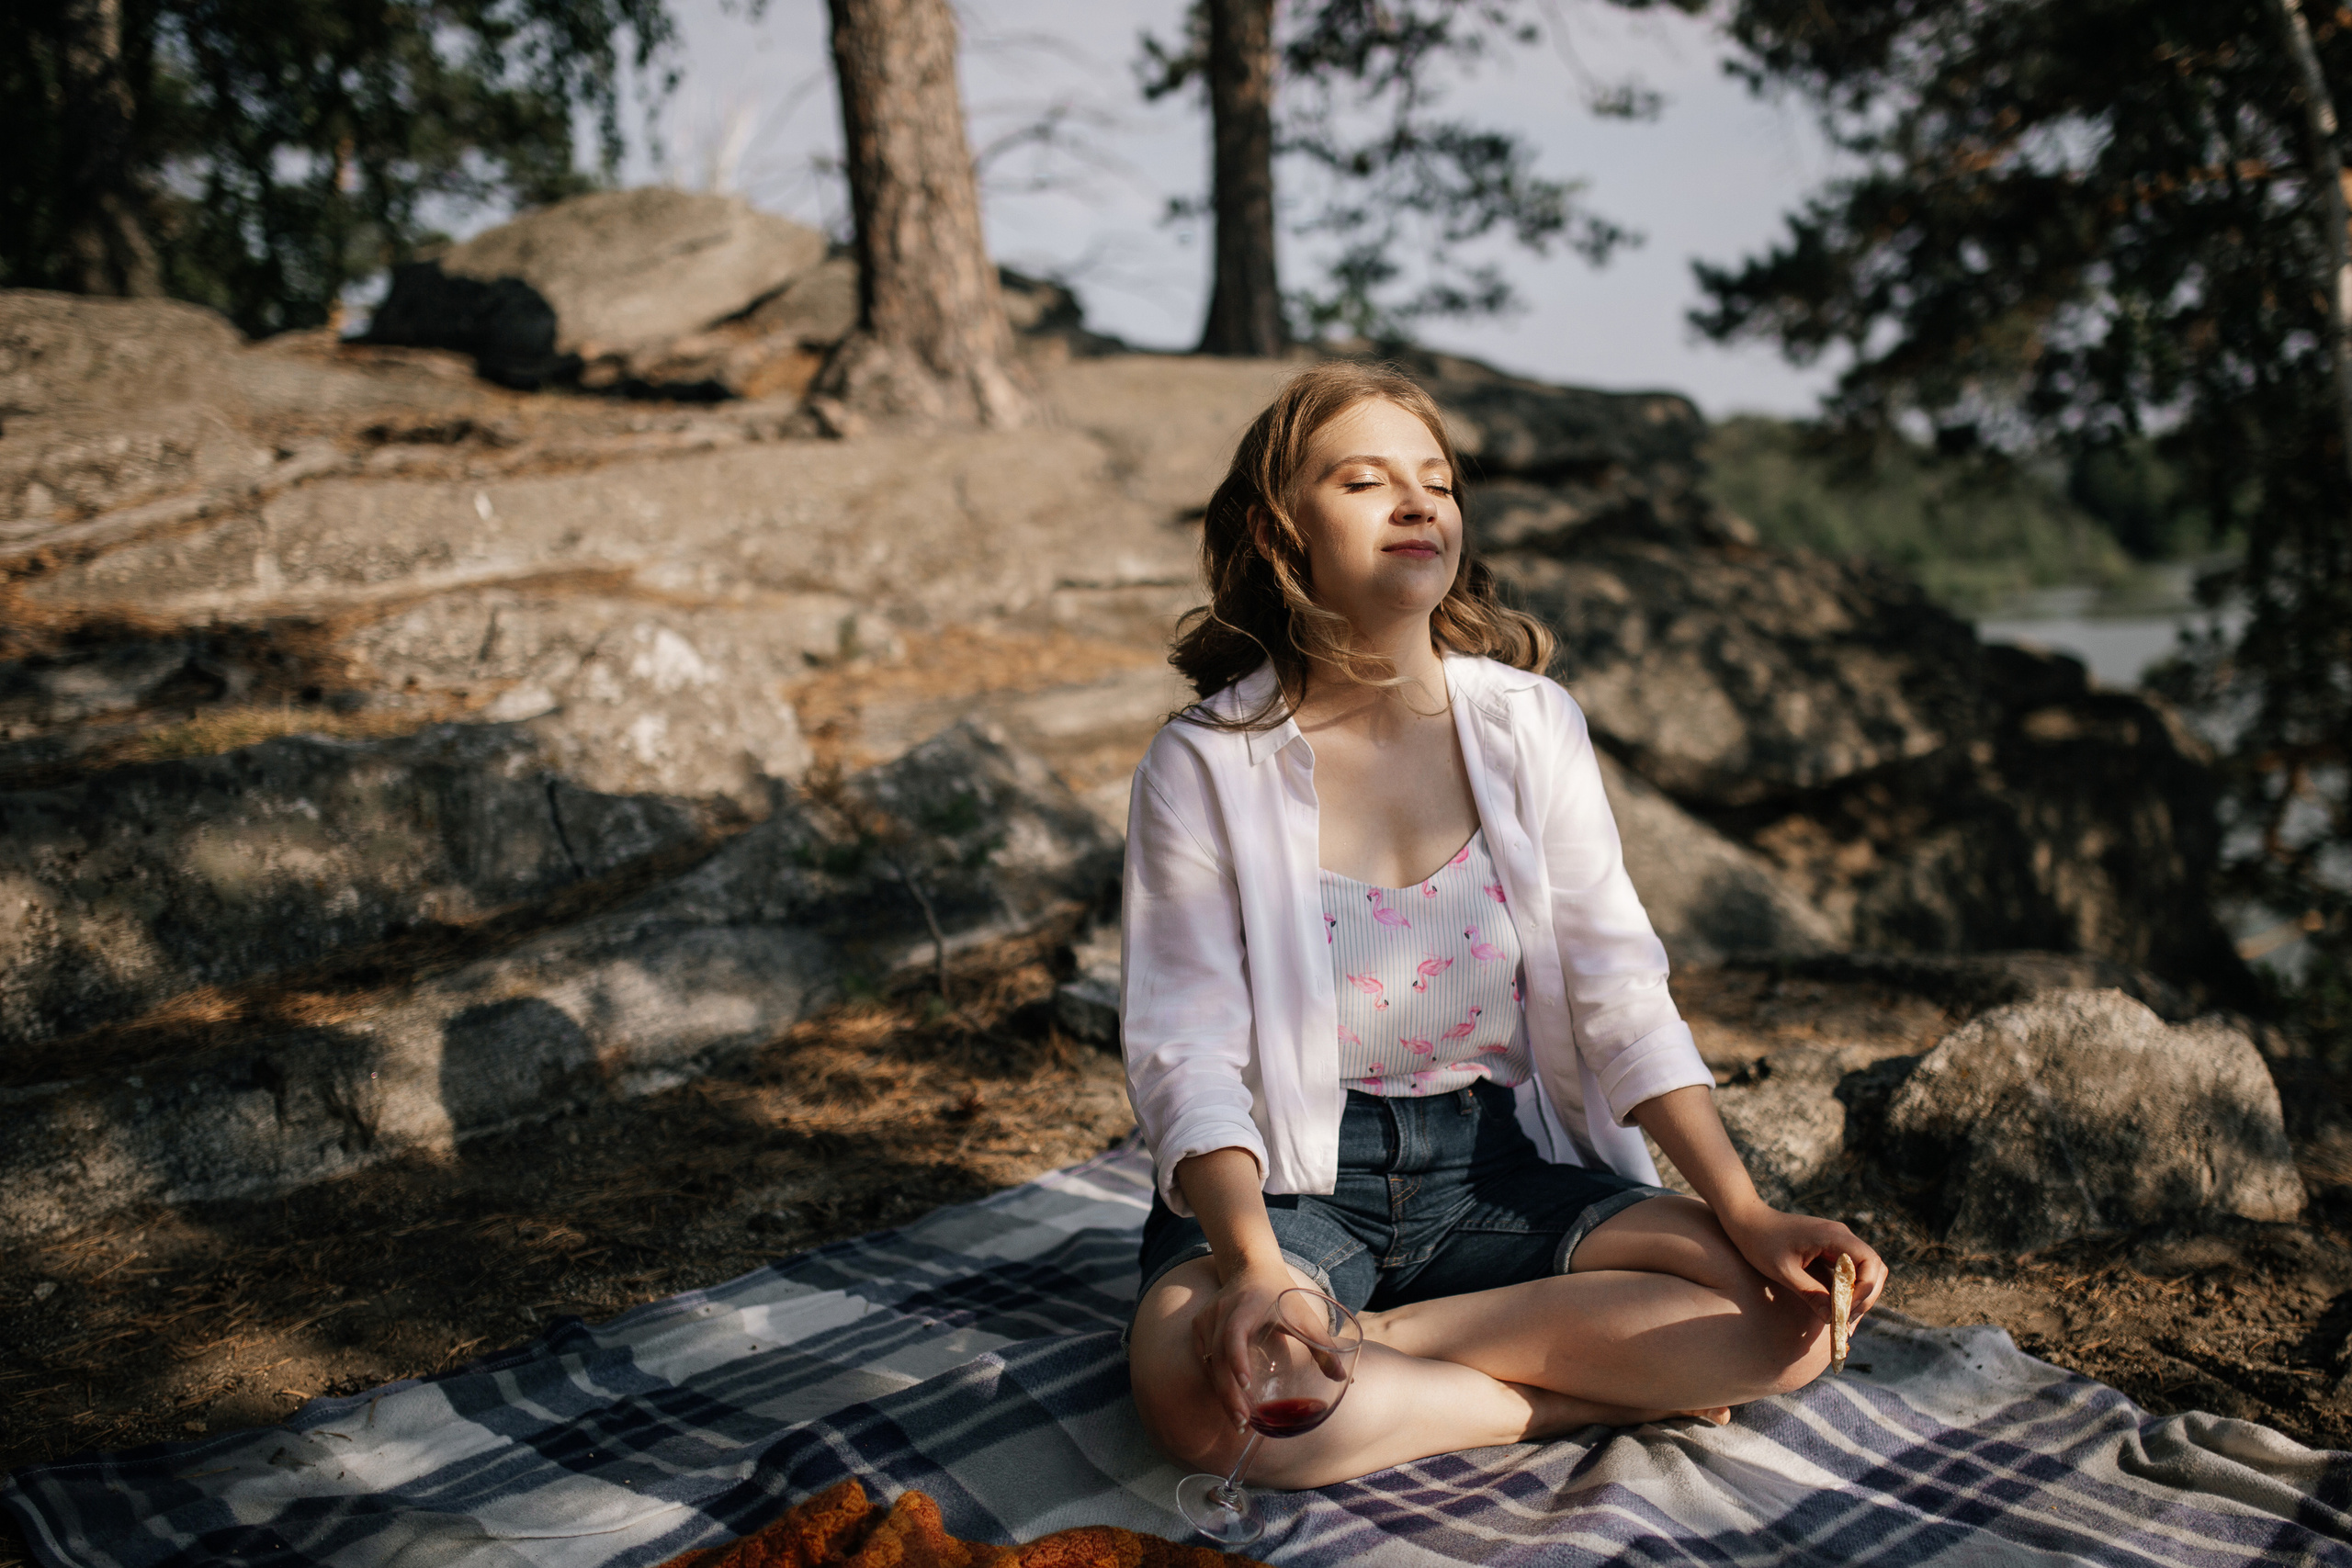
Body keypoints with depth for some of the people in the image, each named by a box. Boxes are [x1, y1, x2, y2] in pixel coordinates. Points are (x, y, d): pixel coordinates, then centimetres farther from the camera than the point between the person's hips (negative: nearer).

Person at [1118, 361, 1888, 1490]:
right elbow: (1187, 1050, -15)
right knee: (1202, 1393, -36)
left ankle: (1376, 1341, -14)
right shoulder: (1205, 765, -9)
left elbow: (1619, 992, -2)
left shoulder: (1530, 725, 1)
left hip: (1501, 1171, 4)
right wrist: (1254, 1265, -33)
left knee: (1791, 1318, -18)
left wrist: (1750, 1216, -12)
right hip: (1291, 1177, -4)